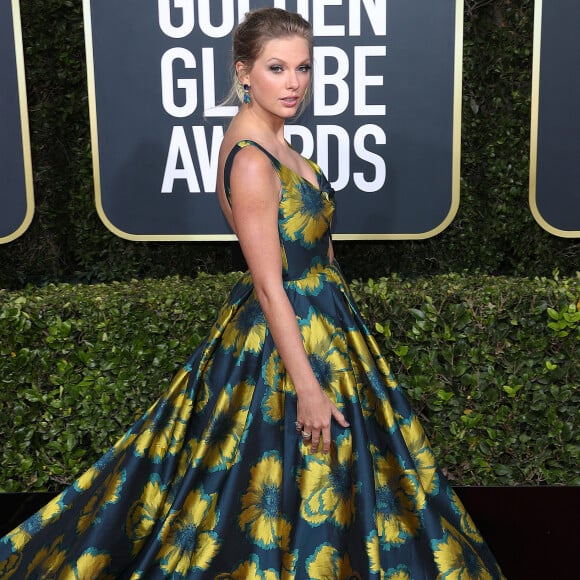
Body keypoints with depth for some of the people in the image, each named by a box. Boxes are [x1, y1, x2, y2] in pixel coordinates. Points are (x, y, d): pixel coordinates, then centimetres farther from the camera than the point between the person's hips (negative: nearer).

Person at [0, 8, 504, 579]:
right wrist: (308, 387, -23)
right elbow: (268, 285, -25)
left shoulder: (268, 141, 5)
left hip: (314, 317, 10)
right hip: (285, 335, -10)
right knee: (297, 481, 7)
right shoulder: (250, 162, -24)